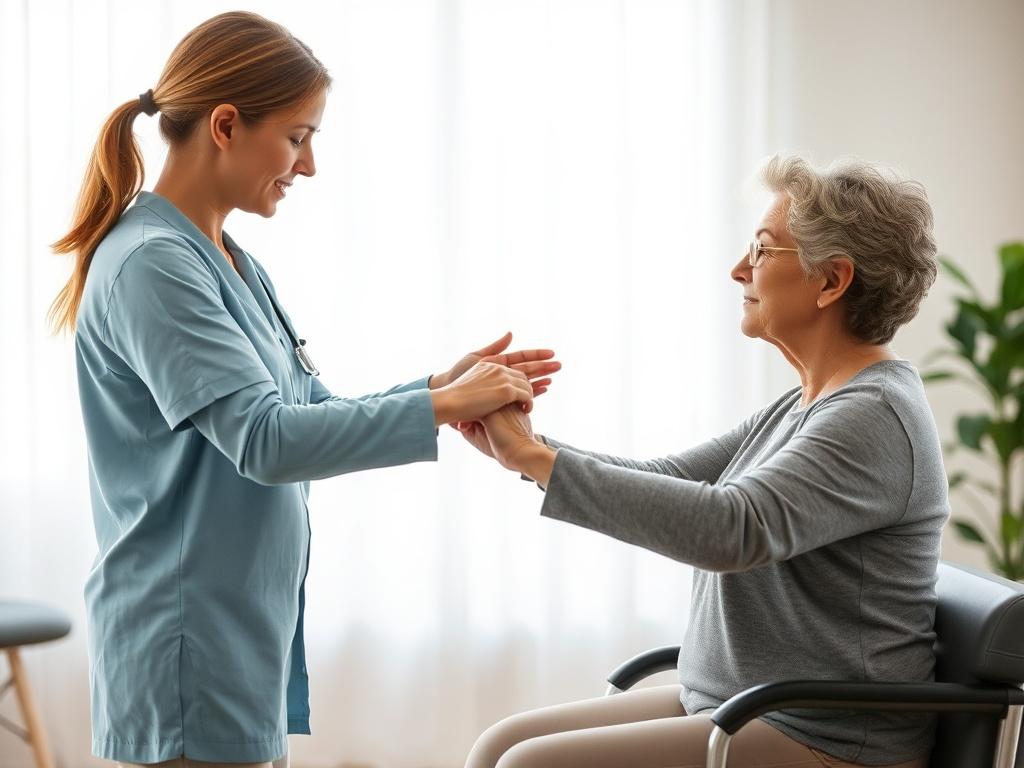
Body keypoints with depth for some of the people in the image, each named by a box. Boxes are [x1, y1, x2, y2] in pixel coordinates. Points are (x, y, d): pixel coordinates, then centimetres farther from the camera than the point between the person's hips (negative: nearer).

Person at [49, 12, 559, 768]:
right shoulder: (151, 264, -18)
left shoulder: (232, 263, 10)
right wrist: (443, 408, -21)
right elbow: (266, 439, -25)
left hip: (250, 639, 9)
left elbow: (314, 416, 13)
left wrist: (442, 386, 0)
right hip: (193, 655, -9)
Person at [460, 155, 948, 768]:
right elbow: (666, 484, 12)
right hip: (723, 707, 10)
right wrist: (527, 447, -3)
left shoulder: (873, 417, -19)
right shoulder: (806, 407, 13)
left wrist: (537, 458, -31)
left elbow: (732, 528, -33)